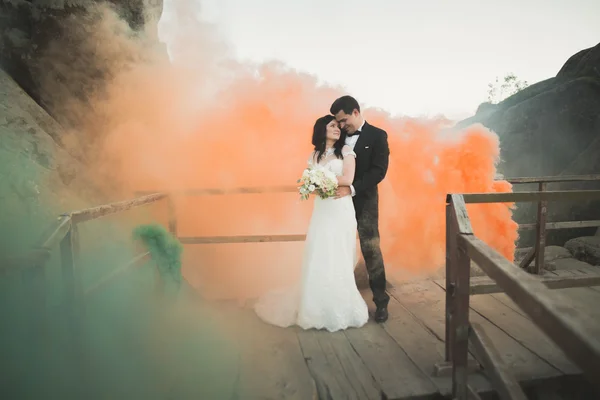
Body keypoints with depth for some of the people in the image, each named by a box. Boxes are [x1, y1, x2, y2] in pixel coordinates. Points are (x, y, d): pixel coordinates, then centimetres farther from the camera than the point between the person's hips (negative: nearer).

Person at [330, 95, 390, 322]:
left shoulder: (377, 136, -3)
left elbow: (379, 170, -13)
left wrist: (352, 189, -22)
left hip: (364, 202, -4)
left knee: (371, 249, -1)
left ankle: (380, 300, 13)